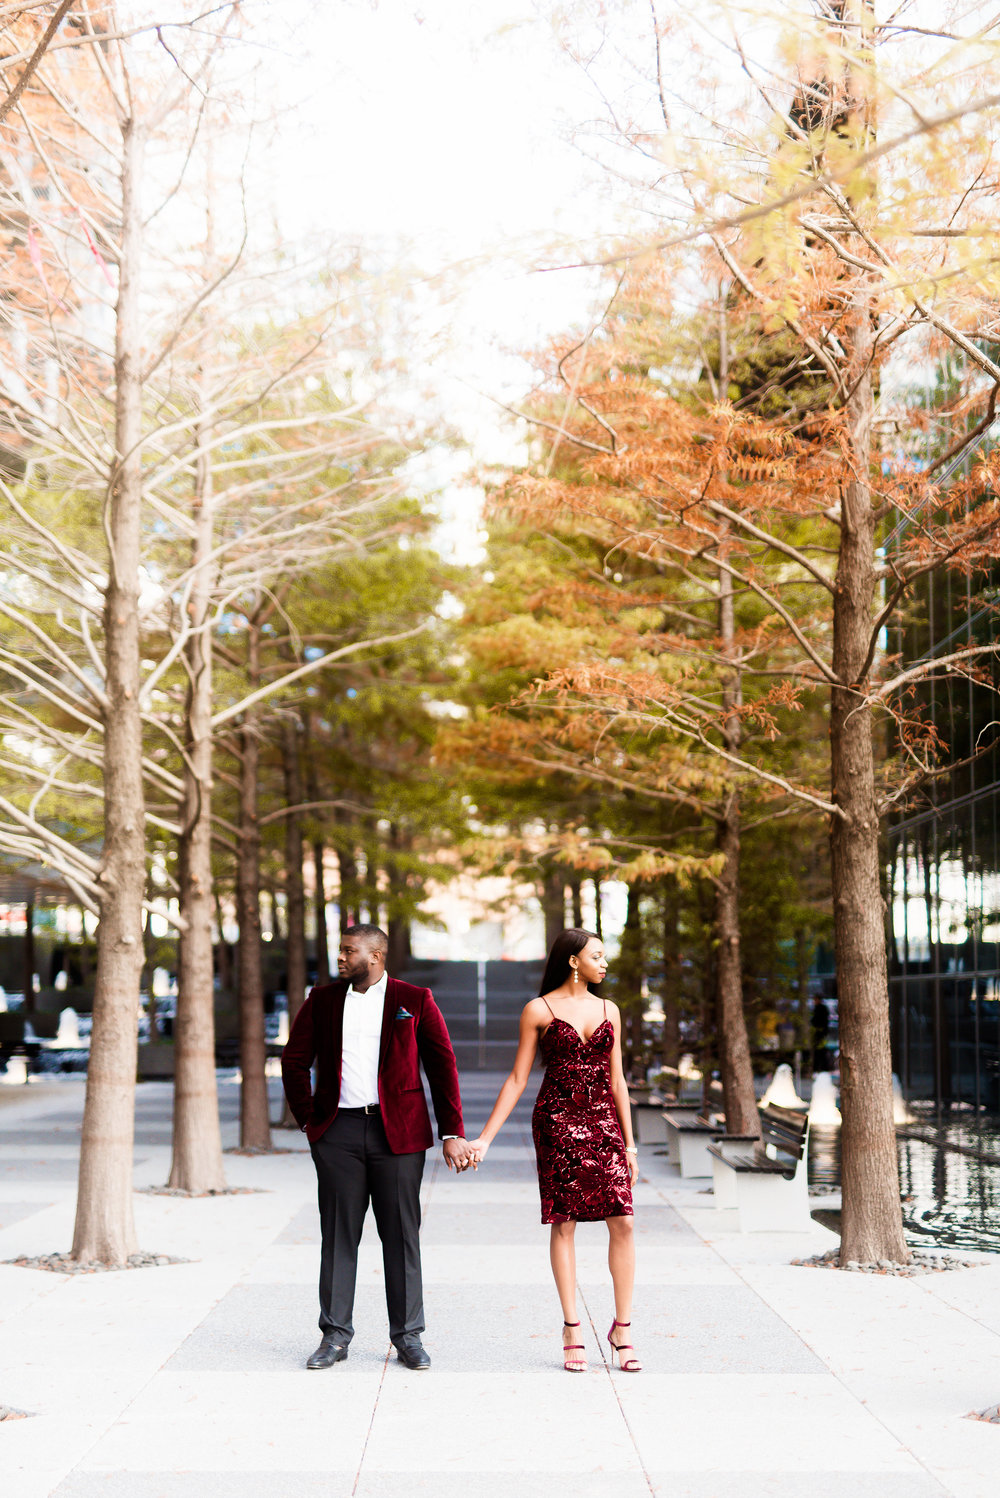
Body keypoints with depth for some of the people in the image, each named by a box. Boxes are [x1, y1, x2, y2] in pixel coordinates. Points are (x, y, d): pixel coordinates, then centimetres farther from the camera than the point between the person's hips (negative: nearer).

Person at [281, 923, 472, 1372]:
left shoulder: (415, 1001, 2)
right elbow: (294, 1060, 15)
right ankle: (335, 1337, 12)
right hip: (338, 1133, 2)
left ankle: (408, 1336, 12)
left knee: (401, 1235, 3)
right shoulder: (322, 1000, 9)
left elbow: (443, 1066, 2)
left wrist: (452, 1133, -3)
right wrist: (307, 1117, 5)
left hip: (398, 1133, -2)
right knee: (338, 1235, 4)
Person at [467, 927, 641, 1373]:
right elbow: (517, 1080, 2)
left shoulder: (608, 1010, 12)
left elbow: (616, 1080, 13)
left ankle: (622, 1328, 5)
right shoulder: (538, 1011, 1)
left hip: (603, 1123, 3)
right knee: (564, 1224, -1)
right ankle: (572, 1331, 8)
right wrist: (484, 1138, -2)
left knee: (622, 1222, -6)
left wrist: (629, 1142, 9)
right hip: (557, 1123, -3)